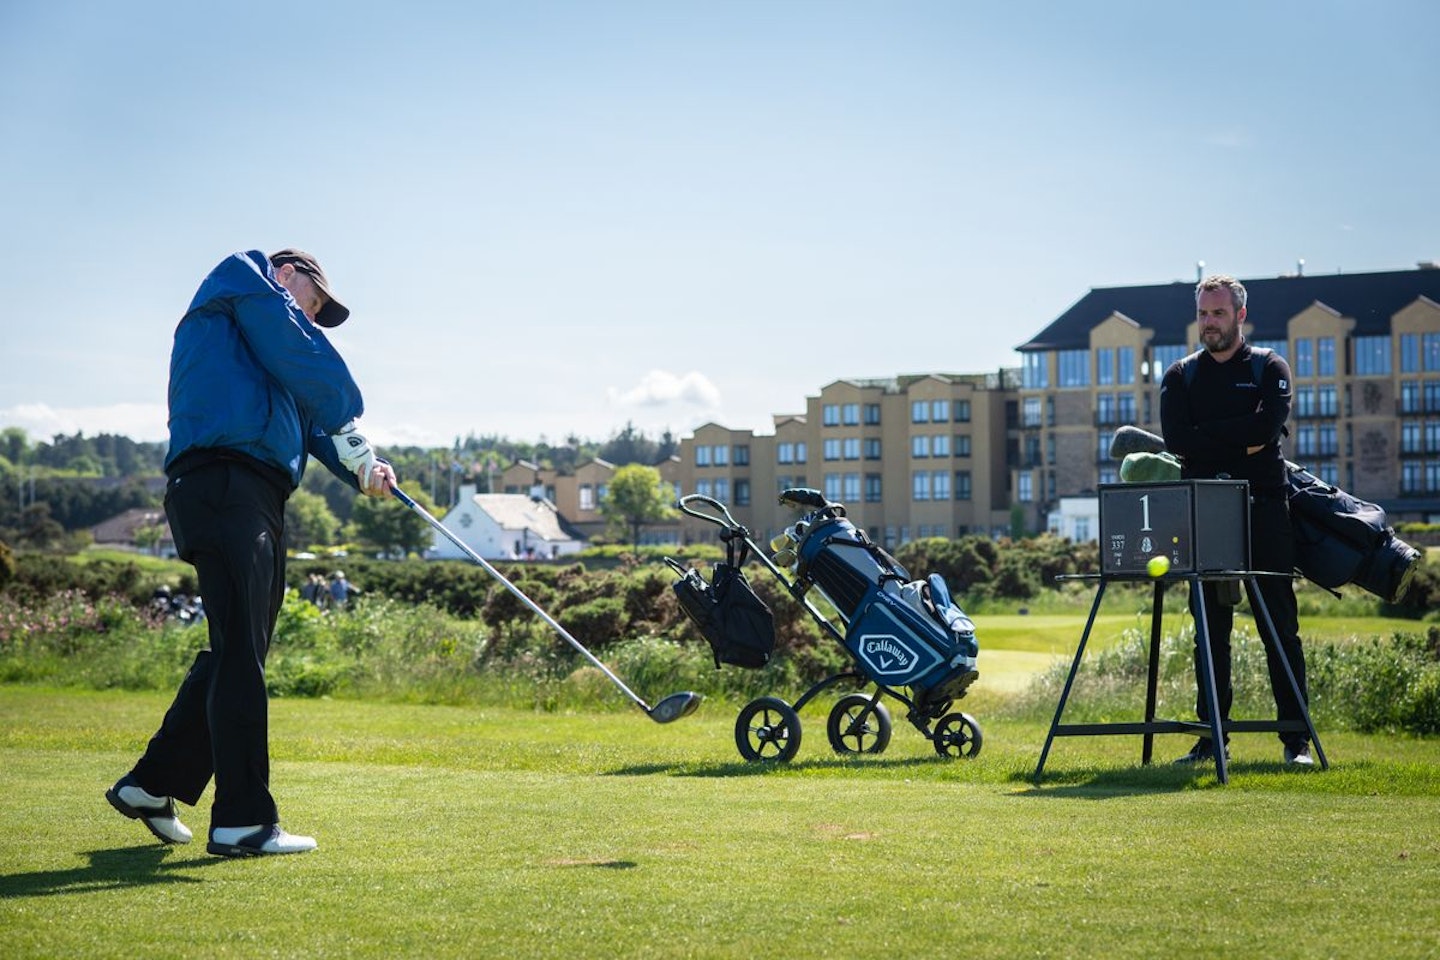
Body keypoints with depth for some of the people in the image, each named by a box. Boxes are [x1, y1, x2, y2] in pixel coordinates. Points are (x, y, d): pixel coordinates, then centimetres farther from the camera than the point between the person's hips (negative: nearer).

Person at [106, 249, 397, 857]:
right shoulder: (244, 276, 8)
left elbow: (307, 416, 23)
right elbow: (304, 359, -3)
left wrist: (360, 467, 6)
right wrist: (352, 433, 5)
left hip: (256, 503, 10)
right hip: (225, 482, -10)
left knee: (235, 654, 14)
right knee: (240, 654, -12)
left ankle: (152, 784, 23)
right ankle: (243, 821, -14)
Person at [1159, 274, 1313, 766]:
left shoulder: (1270, 368, 7)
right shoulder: (1180, 376, 12)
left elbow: (1269, 424, -12)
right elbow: (1177, 440, -4)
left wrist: (1205, 438, -9)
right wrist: (1239, 443, -9)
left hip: (1263, 508, -2)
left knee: (1280, 626, -2)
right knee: (1209, 629, 3)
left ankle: (1296, 739, 0)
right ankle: (1212, 736, 8)